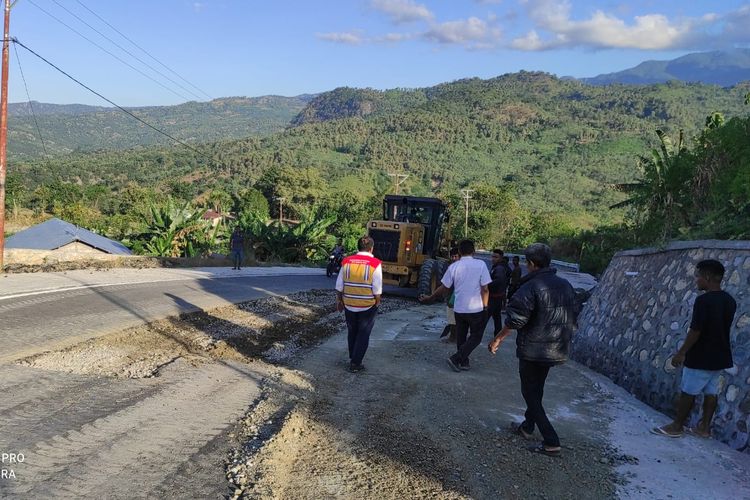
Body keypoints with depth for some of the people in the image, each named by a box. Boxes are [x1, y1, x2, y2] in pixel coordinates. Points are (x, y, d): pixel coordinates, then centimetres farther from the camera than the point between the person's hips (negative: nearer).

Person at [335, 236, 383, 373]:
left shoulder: (347, 261, -3)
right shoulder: (375, 263, -13)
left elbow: (339, 286, 2)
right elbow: (377, 290, -13)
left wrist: (339, 300, 15)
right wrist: (377, 303, 2)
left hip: (349, 305, 4)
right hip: (368, 306, -3)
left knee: (352, 333, 21)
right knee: (363, 335, 9)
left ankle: (352, 358, 35)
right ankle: (355, 364, 12)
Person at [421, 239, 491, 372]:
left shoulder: (454, 267, -4)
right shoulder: (480, 265, -11)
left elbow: (444, 287, -1)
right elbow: (485, 289, -12)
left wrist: (429, 297, 13)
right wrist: (485, 307, -1)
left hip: (459, 308, 3)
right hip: (476, 308, -3)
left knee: (460, 337, 18)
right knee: (475, 337, 9)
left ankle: (463, 362, 24)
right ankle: (456, 358, -2)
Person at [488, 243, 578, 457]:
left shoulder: (530, 288, -20)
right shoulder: (565, 285, 4)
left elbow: (514, 320, -21)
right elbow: (573, 316, 13)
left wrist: (497, 339, -9)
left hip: (532, 350, -7)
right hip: (557, 350, 8)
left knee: (530, 393, 4)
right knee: (537, 388, 23)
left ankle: (551, 442, 1)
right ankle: (527, 426, 37)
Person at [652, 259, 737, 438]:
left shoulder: (703, 300, -21)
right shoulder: (730, 301, 5)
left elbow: (695, 331, -21)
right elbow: (722, 328, 13)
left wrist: (681, 353, -12)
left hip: (700, 357, -8)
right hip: (720, 356, 8)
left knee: (688, 392, 2)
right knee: (711, 392, 13)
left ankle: (676, 427, 10)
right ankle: (704, 427, 21)